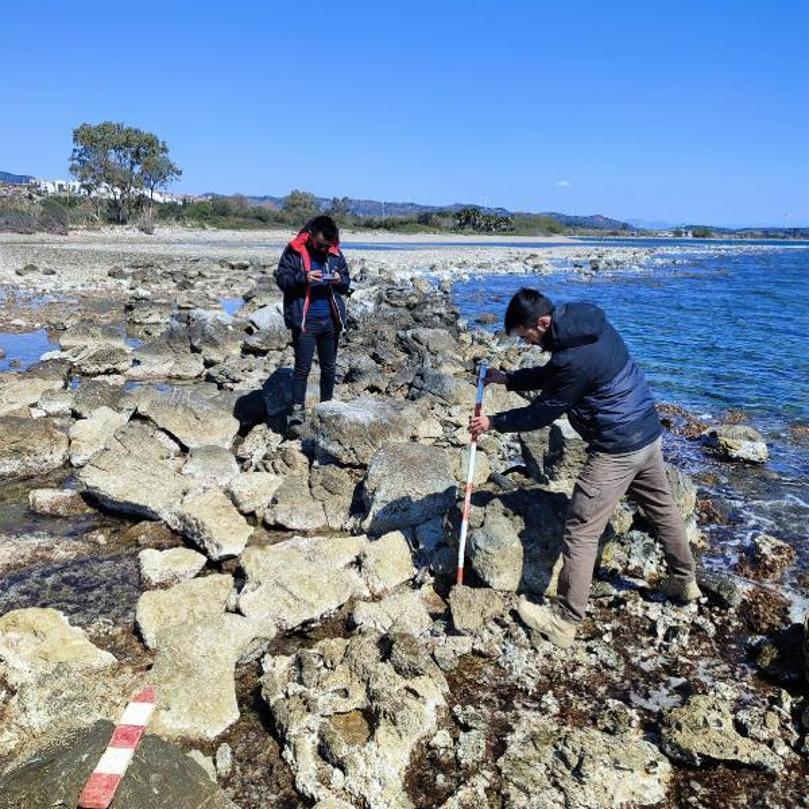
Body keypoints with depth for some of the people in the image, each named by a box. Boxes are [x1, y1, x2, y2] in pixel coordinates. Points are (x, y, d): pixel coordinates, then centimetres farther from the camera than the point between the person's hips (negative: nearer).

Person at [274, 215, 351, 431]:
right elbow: (281, 278, -6)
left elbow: (347, 284, 14)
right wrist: (303, 278, -22)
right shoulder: (294, 251, -4)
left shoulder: (335, 254, 8)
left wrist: (339, 280, -9)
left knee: (329, 367, 13)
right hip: (304, 320, -4)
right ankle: (298, 410, 2)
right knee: (303, 367, -5)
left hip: (330, 320, 5)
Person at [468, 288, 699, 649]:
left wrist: (493, 423, -5)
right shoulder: (587, 321, 2)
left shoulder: (574, 357, -28)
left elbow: (542, 413, -15)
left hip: (616, 450, -10)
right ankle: (684, 581, 45)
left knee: (580, 533, -3)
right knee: (662, 508, 25)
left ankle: (564, 622, 4)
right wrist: (507, 378, 8)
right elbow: (551, 375, 15)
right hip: (647, 432, 10)